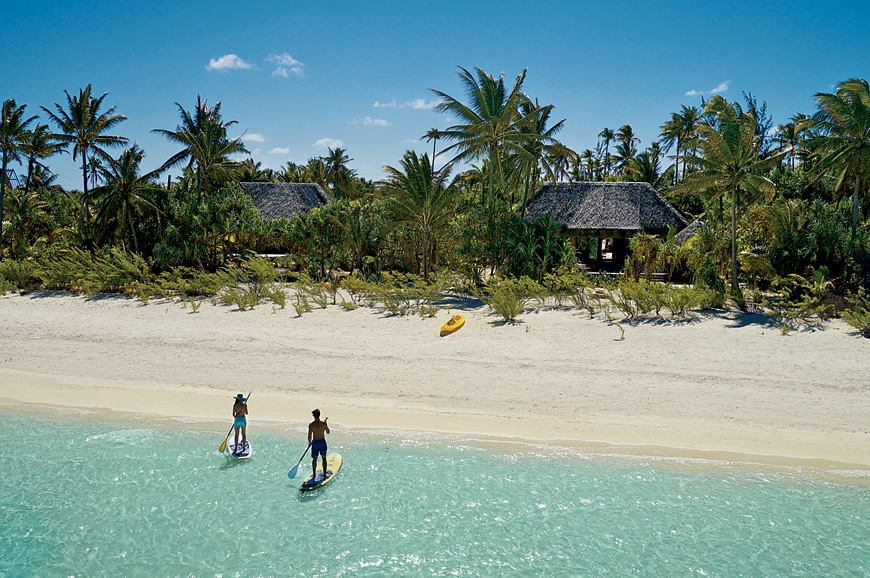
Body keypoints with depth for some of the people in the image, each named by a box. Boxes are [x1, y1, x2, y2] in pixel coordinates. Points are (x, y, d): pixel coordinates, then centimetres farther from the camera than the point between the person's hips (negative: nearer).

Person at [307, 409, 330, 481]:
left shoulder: (311, 425, -13)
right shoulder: (323, 423, -14)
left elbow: (309, 436, -8)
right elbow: (328, 432, 1)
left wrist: (309, 442, 11)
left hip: (315, 442, 0)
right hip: (322, 442, 0)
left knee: (314, 459, 14)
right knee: (324, 458, 12)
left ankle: (314, 475, 20)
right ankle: (324, 475, 15)